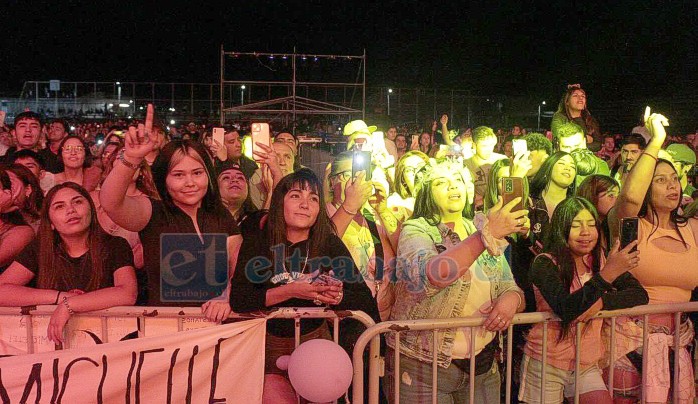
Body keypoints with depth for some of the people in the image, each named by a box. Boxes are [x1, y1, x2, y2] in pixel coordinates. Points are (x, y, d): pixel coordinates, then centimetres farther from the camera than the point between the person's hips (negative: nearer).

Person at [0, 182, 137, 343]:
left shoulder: (115, 246, 3)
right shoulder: (38, 250, 10)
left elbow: (128, 294, -13)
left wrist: (68, 305, -17)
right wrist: (59, 296, -10)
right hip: (50, 339, 2)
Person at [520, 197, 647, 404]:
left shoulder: (599, 260, 4)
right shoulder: (544, 263, -14)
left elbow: (640, 295, -5)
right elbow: (564, 309, -28)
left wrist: (600, 301, -24)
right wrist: (607, 274, -36)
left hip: (587, 363, 4)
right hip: (545, 363, -4)